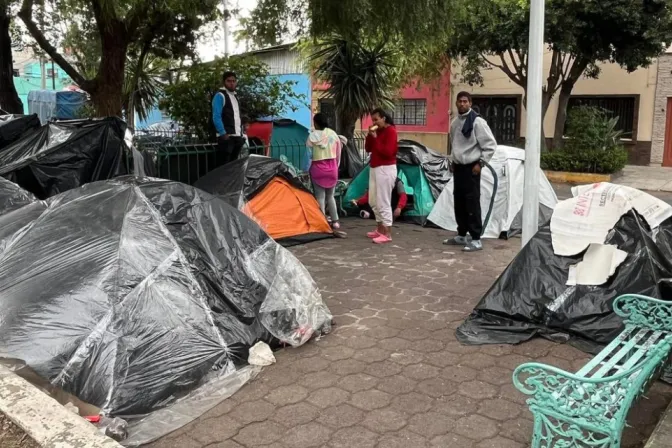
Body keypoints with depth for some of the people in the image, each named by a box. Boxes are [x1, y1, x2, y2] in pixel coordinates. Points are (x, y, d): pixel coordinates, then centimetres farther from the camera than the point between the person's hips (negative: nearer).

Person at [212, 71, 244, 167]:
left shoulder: (235, 96, 19)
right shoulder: (220, 95, -6)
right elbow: (216, 117, -13)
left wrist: (241, 134, 15)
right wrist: (223, 134, -19)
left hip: (237, 136, 8)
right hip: (226, 137, -8)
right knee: (223, 165, -8)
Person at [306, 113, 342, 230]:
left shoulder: (312, 136, -8)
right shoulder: (333, 134, 4)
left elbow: (309, 154, -7)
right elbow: (338, 153, 9)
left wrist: (308, 170, 0)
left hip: (318, 168, -4)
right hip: (332, 168, 4)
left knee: (320, 197, 3)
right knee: (330, 196, 15)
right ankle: (335, 221, 14)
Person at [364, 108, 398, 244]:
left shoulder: (391, 131, -13)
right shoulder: (377, 131, 14)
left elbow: (388, 152, -22)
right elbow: (368, 149, 13)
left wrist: (375, 139, -18)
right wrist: (370, 136, -2)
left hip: (386, 169, -10)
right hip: (374, 168, 10)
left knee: (383, 202, -9)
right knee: (373, 201, 14)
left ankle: (387, 234, -5)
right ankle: (380, 229, 25)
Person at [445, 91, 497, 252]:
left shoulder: (477, 122, -12)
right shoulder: (455, 122, 11)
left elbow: (490, 144, -13)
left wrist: (481, 163, -14)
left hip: (471, 168, -8)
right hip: (458, 167, 8)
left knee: (472, 203, -8)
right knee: (459, 203, 13)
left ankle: (476, 239, -3)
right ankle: (461, 235, 24)